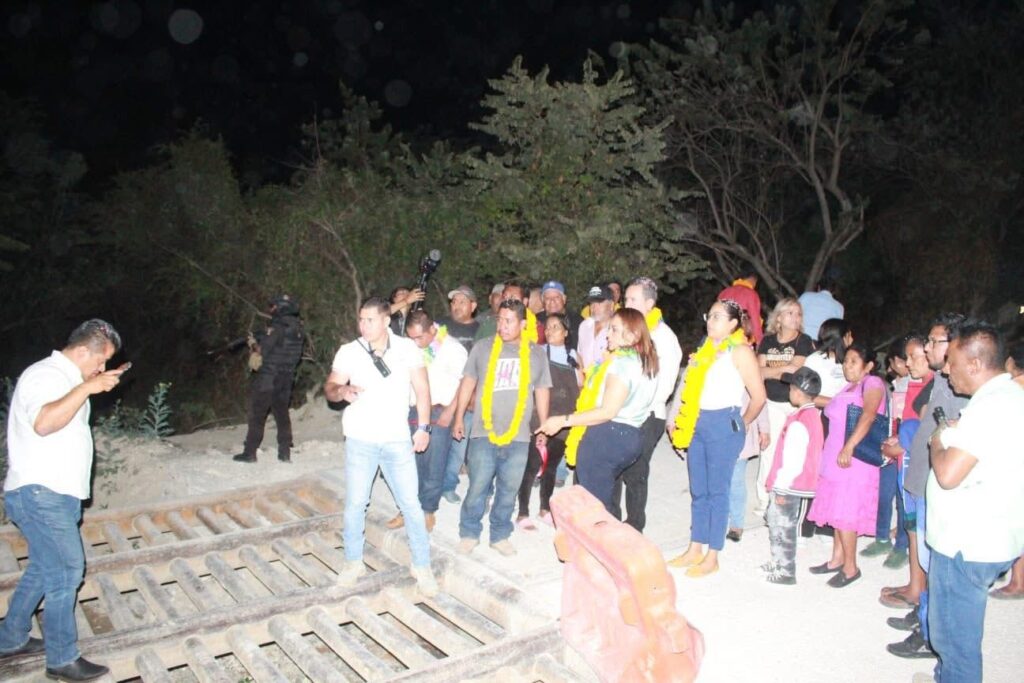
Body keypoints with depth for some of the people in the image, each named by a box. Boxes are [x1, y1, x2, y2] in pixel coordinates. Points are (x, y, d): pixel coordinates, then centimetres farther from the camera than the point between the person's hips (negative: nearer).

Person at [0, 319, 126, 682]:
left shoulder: (64, 377, 15)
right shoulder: (45, 375, -17)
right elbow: (44, 423, -37)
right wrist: (86, 388, -36)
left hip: (54, 494, 11)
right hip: (39, 494, -11)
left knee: (43, 569, 20)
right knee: (67, 572, -3)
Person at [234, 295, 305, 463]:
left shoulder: (277, 327, -17)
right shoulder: (299, 330, 7)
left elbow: (263, 350, -18)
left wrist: (255, 345, 3)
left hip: (267, 379, -7)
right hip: (286, 380, 7)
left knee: (257, 415, 2)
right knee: (282, 414, 13)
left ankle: (249, 452, 5)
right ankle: (285, 452, 12)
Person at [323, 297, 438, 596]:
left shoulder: (407, 349, -4)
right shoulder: (348, 351, -2)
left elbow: (421, 388, 1)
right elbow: (329, 388, 3)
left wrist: (423, 427, -5)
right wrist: (343, 391, -20)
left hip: (398, 440, -1)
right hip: (360, 440, 1)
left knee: (411, 504, 1)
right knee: (355, 503, 8)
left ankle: (422, 566, 16)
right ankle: (353, 562, 28)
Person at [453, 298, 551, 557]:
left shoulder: (536, 353, 8)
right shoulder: (483, 348, 3)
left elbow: (542, 390, 14)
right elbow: (468, 382, 9)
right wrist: (459, 417, 7)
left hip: (518, 437, 2)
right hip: (483, 433, -1)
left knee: (509, 490, 8)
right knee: (478, 487, 2)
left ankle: (500, 535, 24)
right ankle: (469, 533, 21)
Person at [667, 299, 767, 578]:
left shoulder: (740, 351, -7)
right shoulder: (705, 349, 14)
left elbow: (759, 396, -9)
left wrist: (742, 424, 2)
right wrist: (681, 420, 10)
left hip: (724, 424, -7)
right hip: (697, 424, 7)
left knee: (717, 491, 1)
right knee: (698, 490, 12)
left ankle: (712, 557, 10)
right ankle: (695, 549, 23)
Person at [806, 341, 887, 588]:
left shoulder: (872, 383, -8)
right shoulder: (848, 387, 19)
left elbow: (868, 415, -23)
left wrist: (849, 446, -30)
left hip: (854, 460, -8)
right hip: (836, 458, 8)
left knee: (845, 514, -5)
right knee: (838, 511, 12)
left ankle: (850, 567, 5)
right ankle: (837, 559, 21)